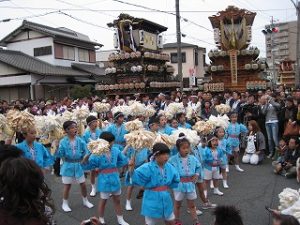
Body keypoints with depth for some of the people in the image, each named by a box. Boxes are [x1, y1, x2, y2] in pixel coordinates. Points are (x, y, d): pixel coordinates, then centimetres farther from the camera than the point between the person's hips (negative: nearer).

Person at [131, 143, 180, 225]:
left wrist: (168, 186, 0)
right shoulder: (147, 168, -21)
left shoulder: (169, 167, -4)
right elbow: (136, 179, -29)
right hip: (152, 201, -5)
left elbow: (175, 181, 11)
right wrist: (132, 169, -43)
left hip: (166, 200, 5)